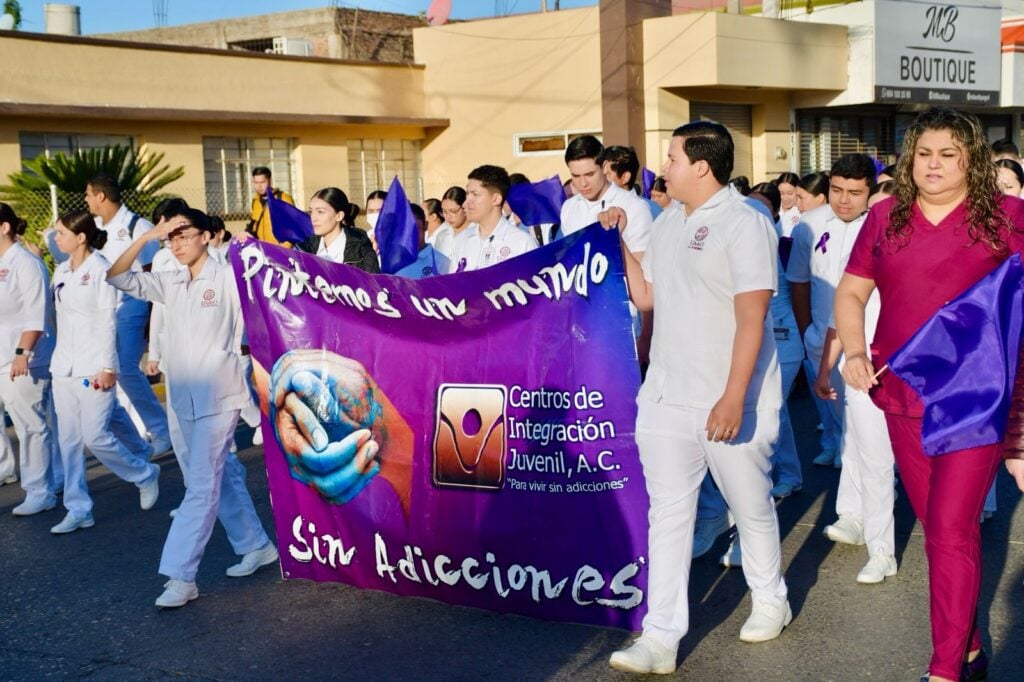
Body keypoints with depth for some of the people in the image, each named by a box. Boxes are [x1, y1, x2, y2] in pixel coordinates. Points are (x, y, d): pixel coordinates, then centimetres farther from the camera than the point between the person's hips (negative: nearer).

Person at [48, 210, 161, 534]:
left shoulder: (100, 269, -9)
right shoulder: (61, 271, 11)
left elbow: (108, 321, -11)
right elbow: (61, 316, 14)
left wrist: (107, 367, -14)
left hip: (93, 366, -7)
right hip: (64, 365, 7)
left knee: (95, 436, -8)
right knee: (68, 440, 6)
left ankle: (145, 475, 16)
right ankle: (78, 510, 13)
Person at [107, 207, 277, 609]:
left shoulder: (229, 279, -6)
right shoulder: (170, 285, 9)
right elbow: (116, 277, 6)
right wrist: (147, 238, -2)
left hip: (219, 395, -7)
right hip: (185, 397, 7)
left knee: (202, 483, -9)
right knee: (223, 475, 15)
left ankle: (181, 575, -9)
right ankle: (256, 546, 29)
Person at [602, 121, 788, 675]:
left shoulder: (744, 223, -13)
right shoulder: (668, 223, 11)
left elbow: (751, 318, -18)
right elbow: (644, 295, 17)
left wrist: (734, 398, -23)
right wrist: (618, 240, 10)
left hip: (729, 402, -6)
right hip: (665, 396, 6)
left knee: (751, 508, 12)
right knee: (667, 514, 4)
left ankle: (770, 601, 36)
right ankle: (661, 638, 8)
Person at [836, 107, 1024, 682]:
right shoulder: (885, 218, 7)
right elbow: (850, 292, 11)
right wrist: (855, 352, -6)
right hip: (904, 396, 4)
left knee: (952, 529, -8)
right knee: (937, 525, 14)